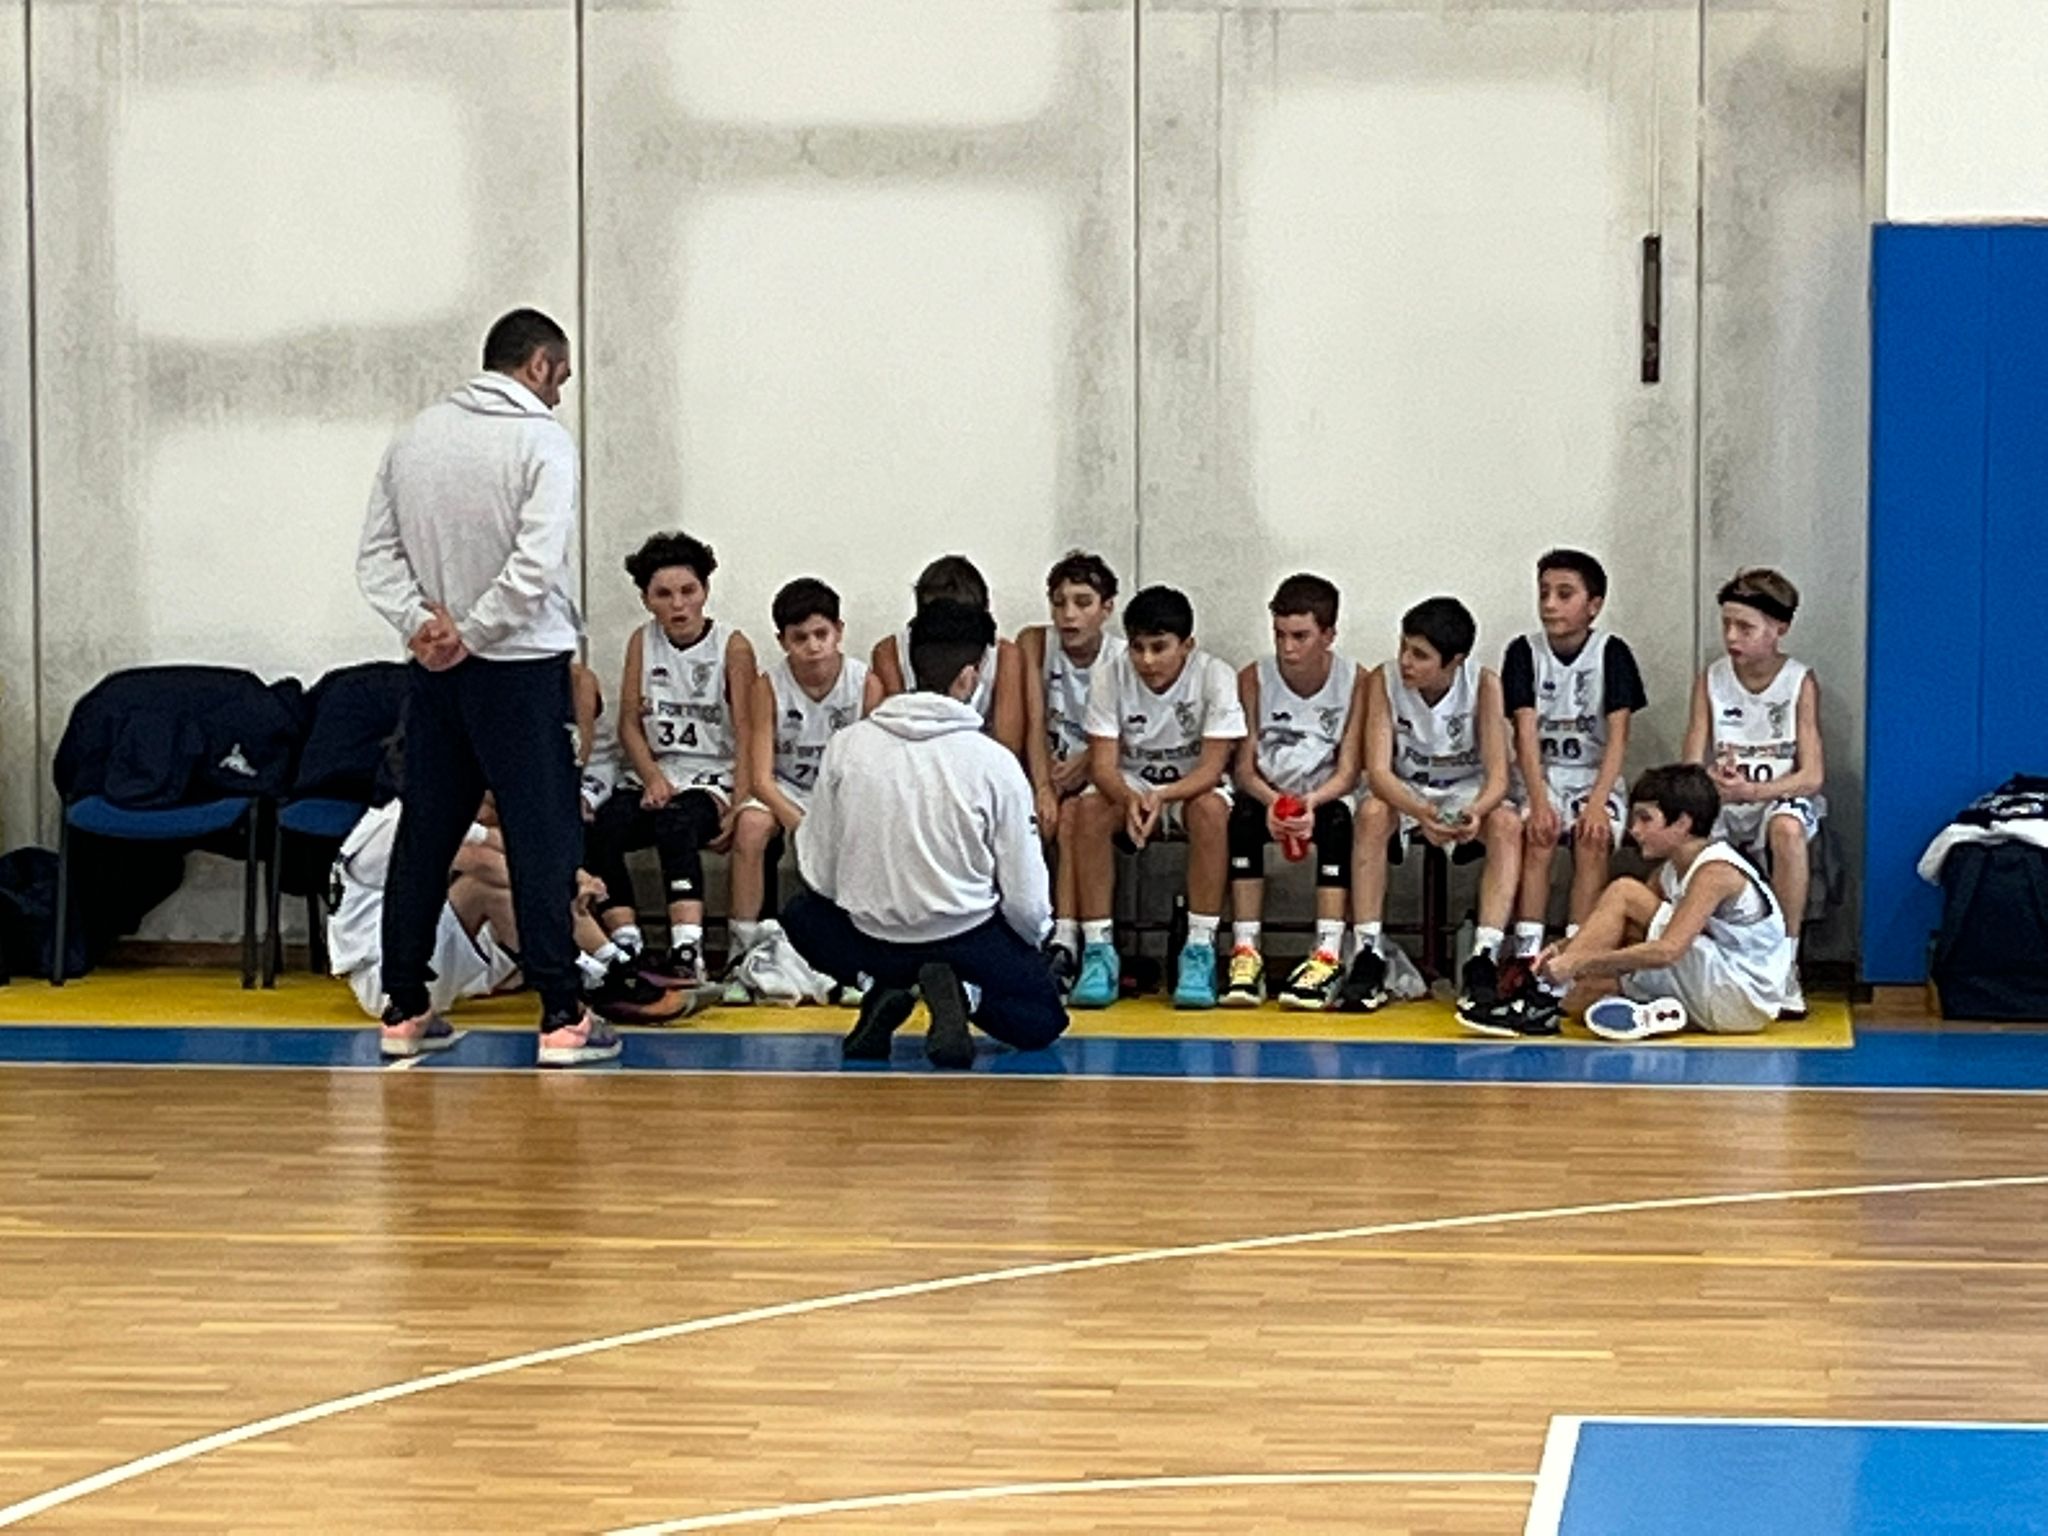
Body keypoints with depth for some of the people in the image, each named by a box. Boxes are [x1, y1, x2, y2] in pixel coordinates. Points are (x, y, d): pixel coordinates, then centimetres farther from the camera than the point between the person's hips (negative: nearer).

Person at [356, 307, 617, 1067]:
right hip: (521, 668, -6)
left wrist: (420, 620, -5)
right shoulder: (541, 441, -10)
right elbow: (537, 565, -21)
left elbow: (377, 553, 5)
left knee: (424, 835, 12)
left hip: (433, 672, 6)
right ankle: (562, 1016, -3)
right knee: (543, 839, -2)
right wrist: (470, 634, -13)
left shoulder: (415, 435, 8)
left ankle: (404, 1007, 15)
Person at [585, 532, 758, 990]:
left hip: (713, 781, -4)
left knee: (675, 821, -37)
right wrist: (653, 778, -11)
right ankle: (627, 948, -29)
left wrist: (738, 808, -16)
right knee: (600, 829, -27)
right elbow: (629, 723, 8)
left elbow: (744, 734, -5)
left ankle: (687, 953, -46)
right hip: (659, 778, 4)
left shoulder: (732, 648, 0)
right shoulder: (643, 642, 11)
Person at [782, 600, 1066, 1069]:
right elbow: (1027, 900, -10)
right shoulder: (996, 762, -14)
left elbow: (819, 872, -4)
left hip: (868, 940, 2)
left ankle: (876, 986, 3)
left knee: (801, 915, 33)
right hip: (967, 938, -2)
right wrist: (1034, 939, 13)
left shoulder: (846, 746, -8)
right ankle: (963, 993, -9)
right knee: (1044, 1019, 24)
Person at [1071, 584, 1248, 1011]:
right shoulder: (1109, 678, -14)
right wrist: (1130, 799, -41)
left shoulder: (1215, 676, -18)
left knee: (1211, 808, -35)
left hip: (1193, 787, -1)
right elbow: (1102, 763, -18)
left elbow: (1212, 767, -22)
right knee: (1091, 807, -30)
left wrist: (1163, 797, -42)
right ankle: (1098, 951, -25)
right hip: (1130, 787, 1)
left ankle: (1200, 951, -28)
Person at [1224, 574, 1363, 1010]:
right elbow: (1244, 768, -6)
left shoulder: (1354, 682, -7)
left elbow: (1348, 773, -10)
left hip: (1325, 800, -1)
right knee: (1243, 816, -31)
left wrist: (1311, 802, -32)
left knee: (1337, 820, -34)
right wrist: (1272, 801, -29)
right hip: (1268, 799, 1)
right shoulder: (1254, 679, -4)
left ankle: (1328, 957, -39)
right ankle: (1245, 954, -34)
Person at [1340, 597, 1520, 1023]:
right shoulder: (1385, 681, -16)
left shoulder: (1483, 685, -17)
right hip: (1406, 795, 0)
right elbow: (1378, 769, -24)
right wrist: (1421, 813, -44)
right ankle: (1368, 954, -31)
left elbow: (1497, 775, -21)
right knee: (1372, 813, -32)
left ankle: (1484, 959, -37)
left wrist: (1476, 812, -46)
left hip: (1468, 797, 0)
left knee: (1507, 823, -31)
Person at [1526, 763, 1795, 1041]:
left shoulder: (1716, 871, -17)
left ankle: (1546, 985, -16)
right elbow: (1614, 932, 10)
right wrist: (1565, 948, -10)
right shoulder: (1671, 871, 11)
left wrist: (1580, 961, -30)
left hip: (1745, 1001, -9)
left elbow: (1668, 949, -30)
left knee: (1623, 894, -12)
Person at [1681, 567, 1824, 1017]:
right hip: (1720, 807, 2)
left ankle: (1785, 962, -26)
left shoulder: (1800, 682, -6)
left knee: (1787, 828, -38)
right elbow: (1691, 769, -4)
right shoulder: (1711, 680, 1)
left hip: (1781, 799, -2)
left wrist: (1751, 790, -29)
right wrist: (1715, 782, -29)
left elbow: (1811, 776, -13)